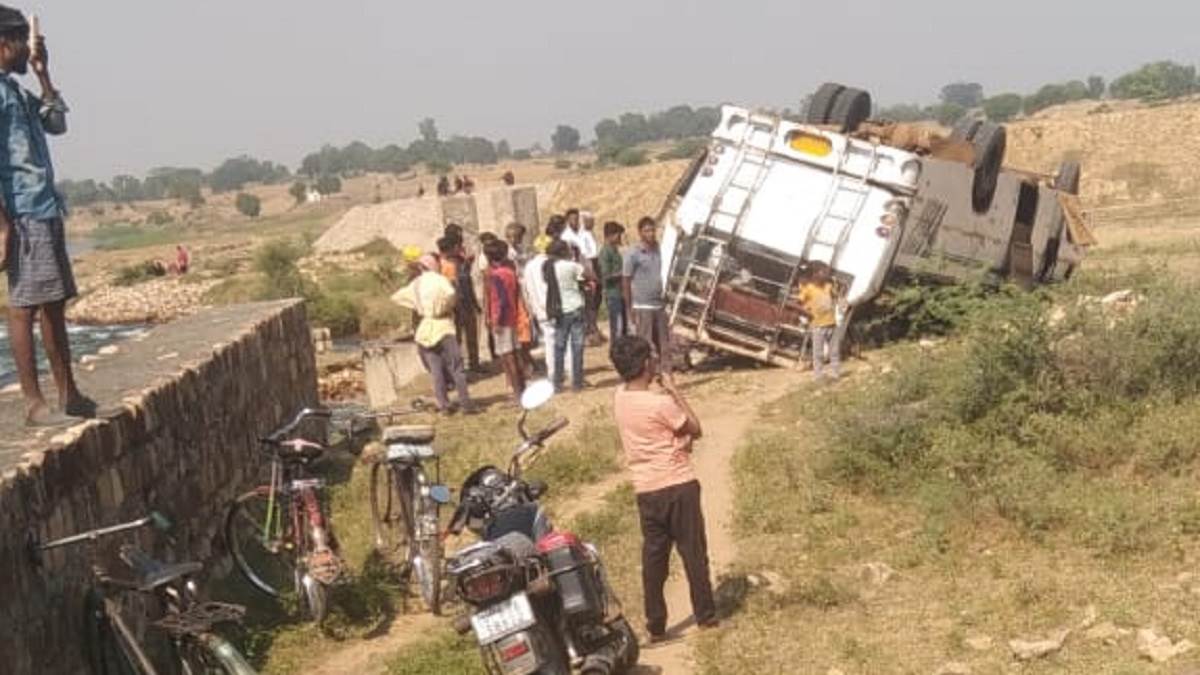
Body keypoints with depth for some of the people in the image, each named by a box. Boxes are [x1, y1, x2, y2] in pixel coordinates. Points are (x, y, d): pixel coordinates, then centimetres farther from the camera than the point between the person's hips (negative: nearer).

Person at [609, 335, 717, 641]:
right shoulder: (660, 403, -21)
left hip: (645, 489, 6)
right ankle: (705, 615, 20)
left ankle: (655, 625, 14)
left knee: (653, 555, 11)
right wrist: (675, 392, -5)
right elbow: (696, 429, -7)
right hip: (678, 485, -5)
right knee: (693, 551, 9)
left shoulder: (619, 397, 0)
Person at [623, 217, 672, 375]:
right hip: (642, 308, -6)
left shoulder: (656, 249, 9)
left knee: (664, 346, 10)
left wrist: (662, 302, 14)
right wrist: (630, 310, -10)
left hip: (659, 306, 6)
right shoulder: (633, 253, -10)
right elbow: (625, 282, -8)